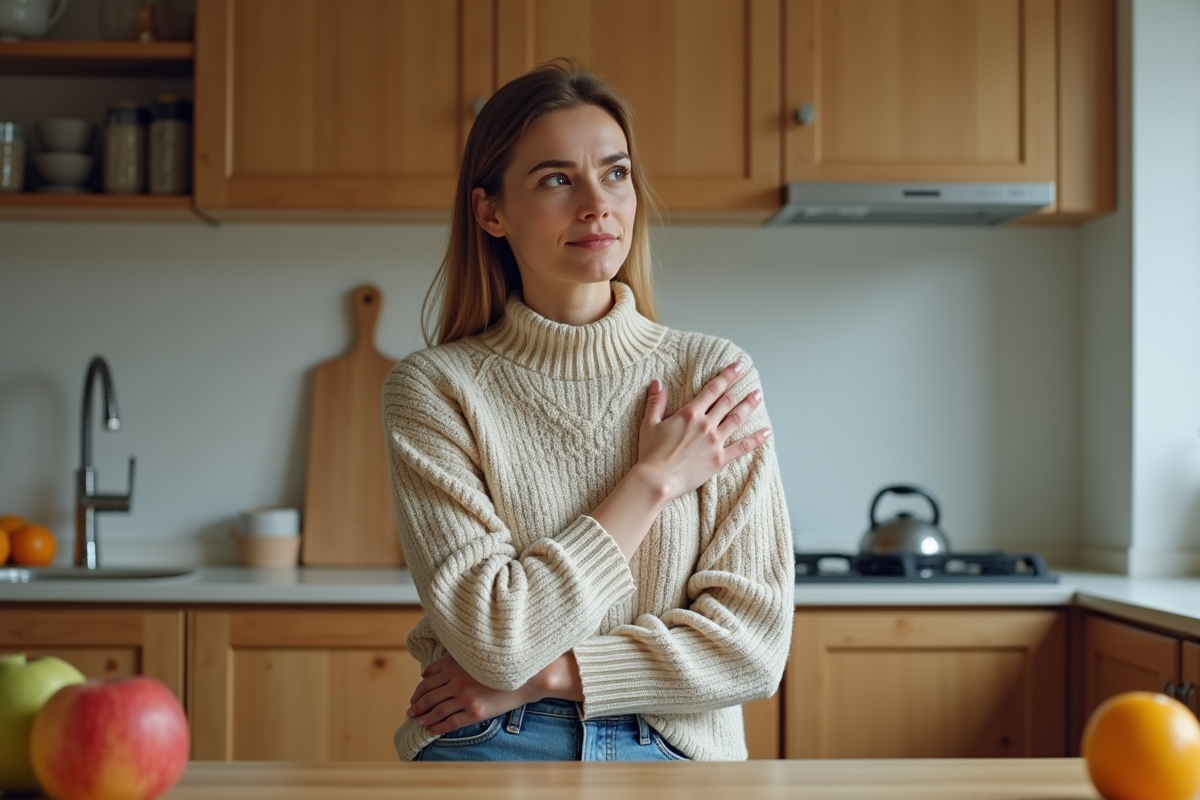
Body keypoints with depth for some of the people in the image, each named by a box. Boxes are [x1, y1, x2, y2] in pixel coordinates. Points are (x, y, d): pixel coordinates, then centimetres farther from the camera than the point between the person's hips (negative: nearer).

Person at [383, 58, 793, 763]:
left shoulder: (714, 374, -5)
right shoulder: (433, 388, -8)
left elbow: (754, 639, -10)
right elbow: (494, 638, -18)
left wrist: (540, 676, -15)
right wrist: (652, 480, -14)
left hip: (671, 755, 2)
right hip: (484, 752, -1)